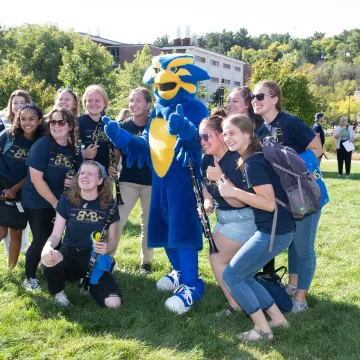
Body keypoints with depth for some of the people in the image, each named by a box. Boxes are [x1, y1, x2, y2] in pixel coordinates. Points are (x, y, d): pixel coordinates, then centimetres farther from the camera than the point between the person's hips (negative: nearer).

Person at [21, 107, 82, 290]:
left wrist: (74, 182, -13)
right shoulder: (42, 145, -16)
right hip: (37, 202, -5)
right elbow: (36, 178, -20)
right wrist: (55, 202, -17)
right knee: (41, 239, -6)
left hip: (60, 201, 5)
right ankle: (29, 277, 12)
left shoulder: (73, 150, 0)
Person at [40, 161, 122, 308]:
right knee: (48, 259, -38)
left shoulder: (109, 205, -3)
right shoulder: (67, 201, -2)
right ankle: (59, 293, -4)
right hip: (69, 256, 0)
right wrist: (47, 246, -27)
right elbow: (56, 235, -3)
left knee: (113, 303, -21)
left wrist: (106, 247, -19)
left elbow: (112, 238, 6)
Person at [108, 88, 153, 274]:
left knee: (149, 222, 10)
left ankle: (146, 261, 24)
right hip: (128, 180, 0)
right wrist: (110, 167, -17)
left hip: (152, 181, 0)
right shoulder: (122, 127, -3)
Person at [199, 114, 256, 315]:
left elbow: (239, 202, -28)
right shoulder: (208, 159, 1)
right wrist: (208, 202, -5)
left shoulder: (236, 160, -25)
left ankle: (237, 307, 6)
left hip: (242, 220, -9)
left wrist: (220, 178, -37)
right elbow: (207, 186, 17)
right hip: (223, 218, 9)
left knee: (218, 260, -7)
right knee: (226, 262, 14)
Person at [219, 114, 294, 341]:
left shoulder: (253, 163, -17)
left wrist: (234, 192, -20)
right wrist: (228, 185, 7)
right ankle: (278, 319, 24)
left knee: (231, 276, 2)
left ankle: (263, 330, 10)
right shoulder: (255, 158, 13)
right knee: (244, 276, 19)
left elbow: (269, 203, -23)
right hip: (278, 229, 10)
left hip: (273, 232, -10)